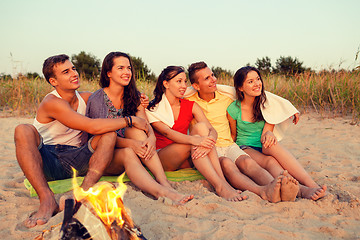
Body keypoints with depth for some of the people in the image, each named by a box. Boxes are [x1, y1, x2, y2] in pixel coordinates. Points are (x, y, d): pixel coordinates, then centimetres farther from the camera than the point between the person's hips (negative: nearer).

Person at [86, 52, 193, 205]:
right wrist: (131, 143, -32)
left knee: (134, 128, -28)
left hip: (131, 151, 3)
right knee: (128, 153, -36)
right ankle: (161, 191, -56)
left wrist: (151, 138, -31)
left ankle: (164, 182, -41)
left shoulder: (134, 97, 6)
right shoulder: (96, 100, -8)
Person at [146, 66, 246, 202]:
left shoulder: (190, 106, 7)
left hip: (186, 159, 4)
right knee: (198, 130, -29)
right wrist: (195, 140, -40)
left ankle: (223, 181, -35)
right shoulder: (152, 109, -4)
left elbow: (212, 130, -6)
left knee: (201, 126, -25)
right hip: (161, 157, -4)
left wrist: (209, 142, -32)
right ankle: (220, 186, -41)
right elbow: (167, 133, -22)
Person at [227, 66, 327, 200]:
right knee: (270, 161, -36)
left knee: (271, 143, -38)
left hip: (264, 149, 1)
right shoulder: (233, 109, -2)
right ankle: (301, 190, -61)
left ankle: (311, 184, -52)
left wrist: (268, 134, -27)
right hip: (245, 149, -1)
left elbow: (265, 136, -4)